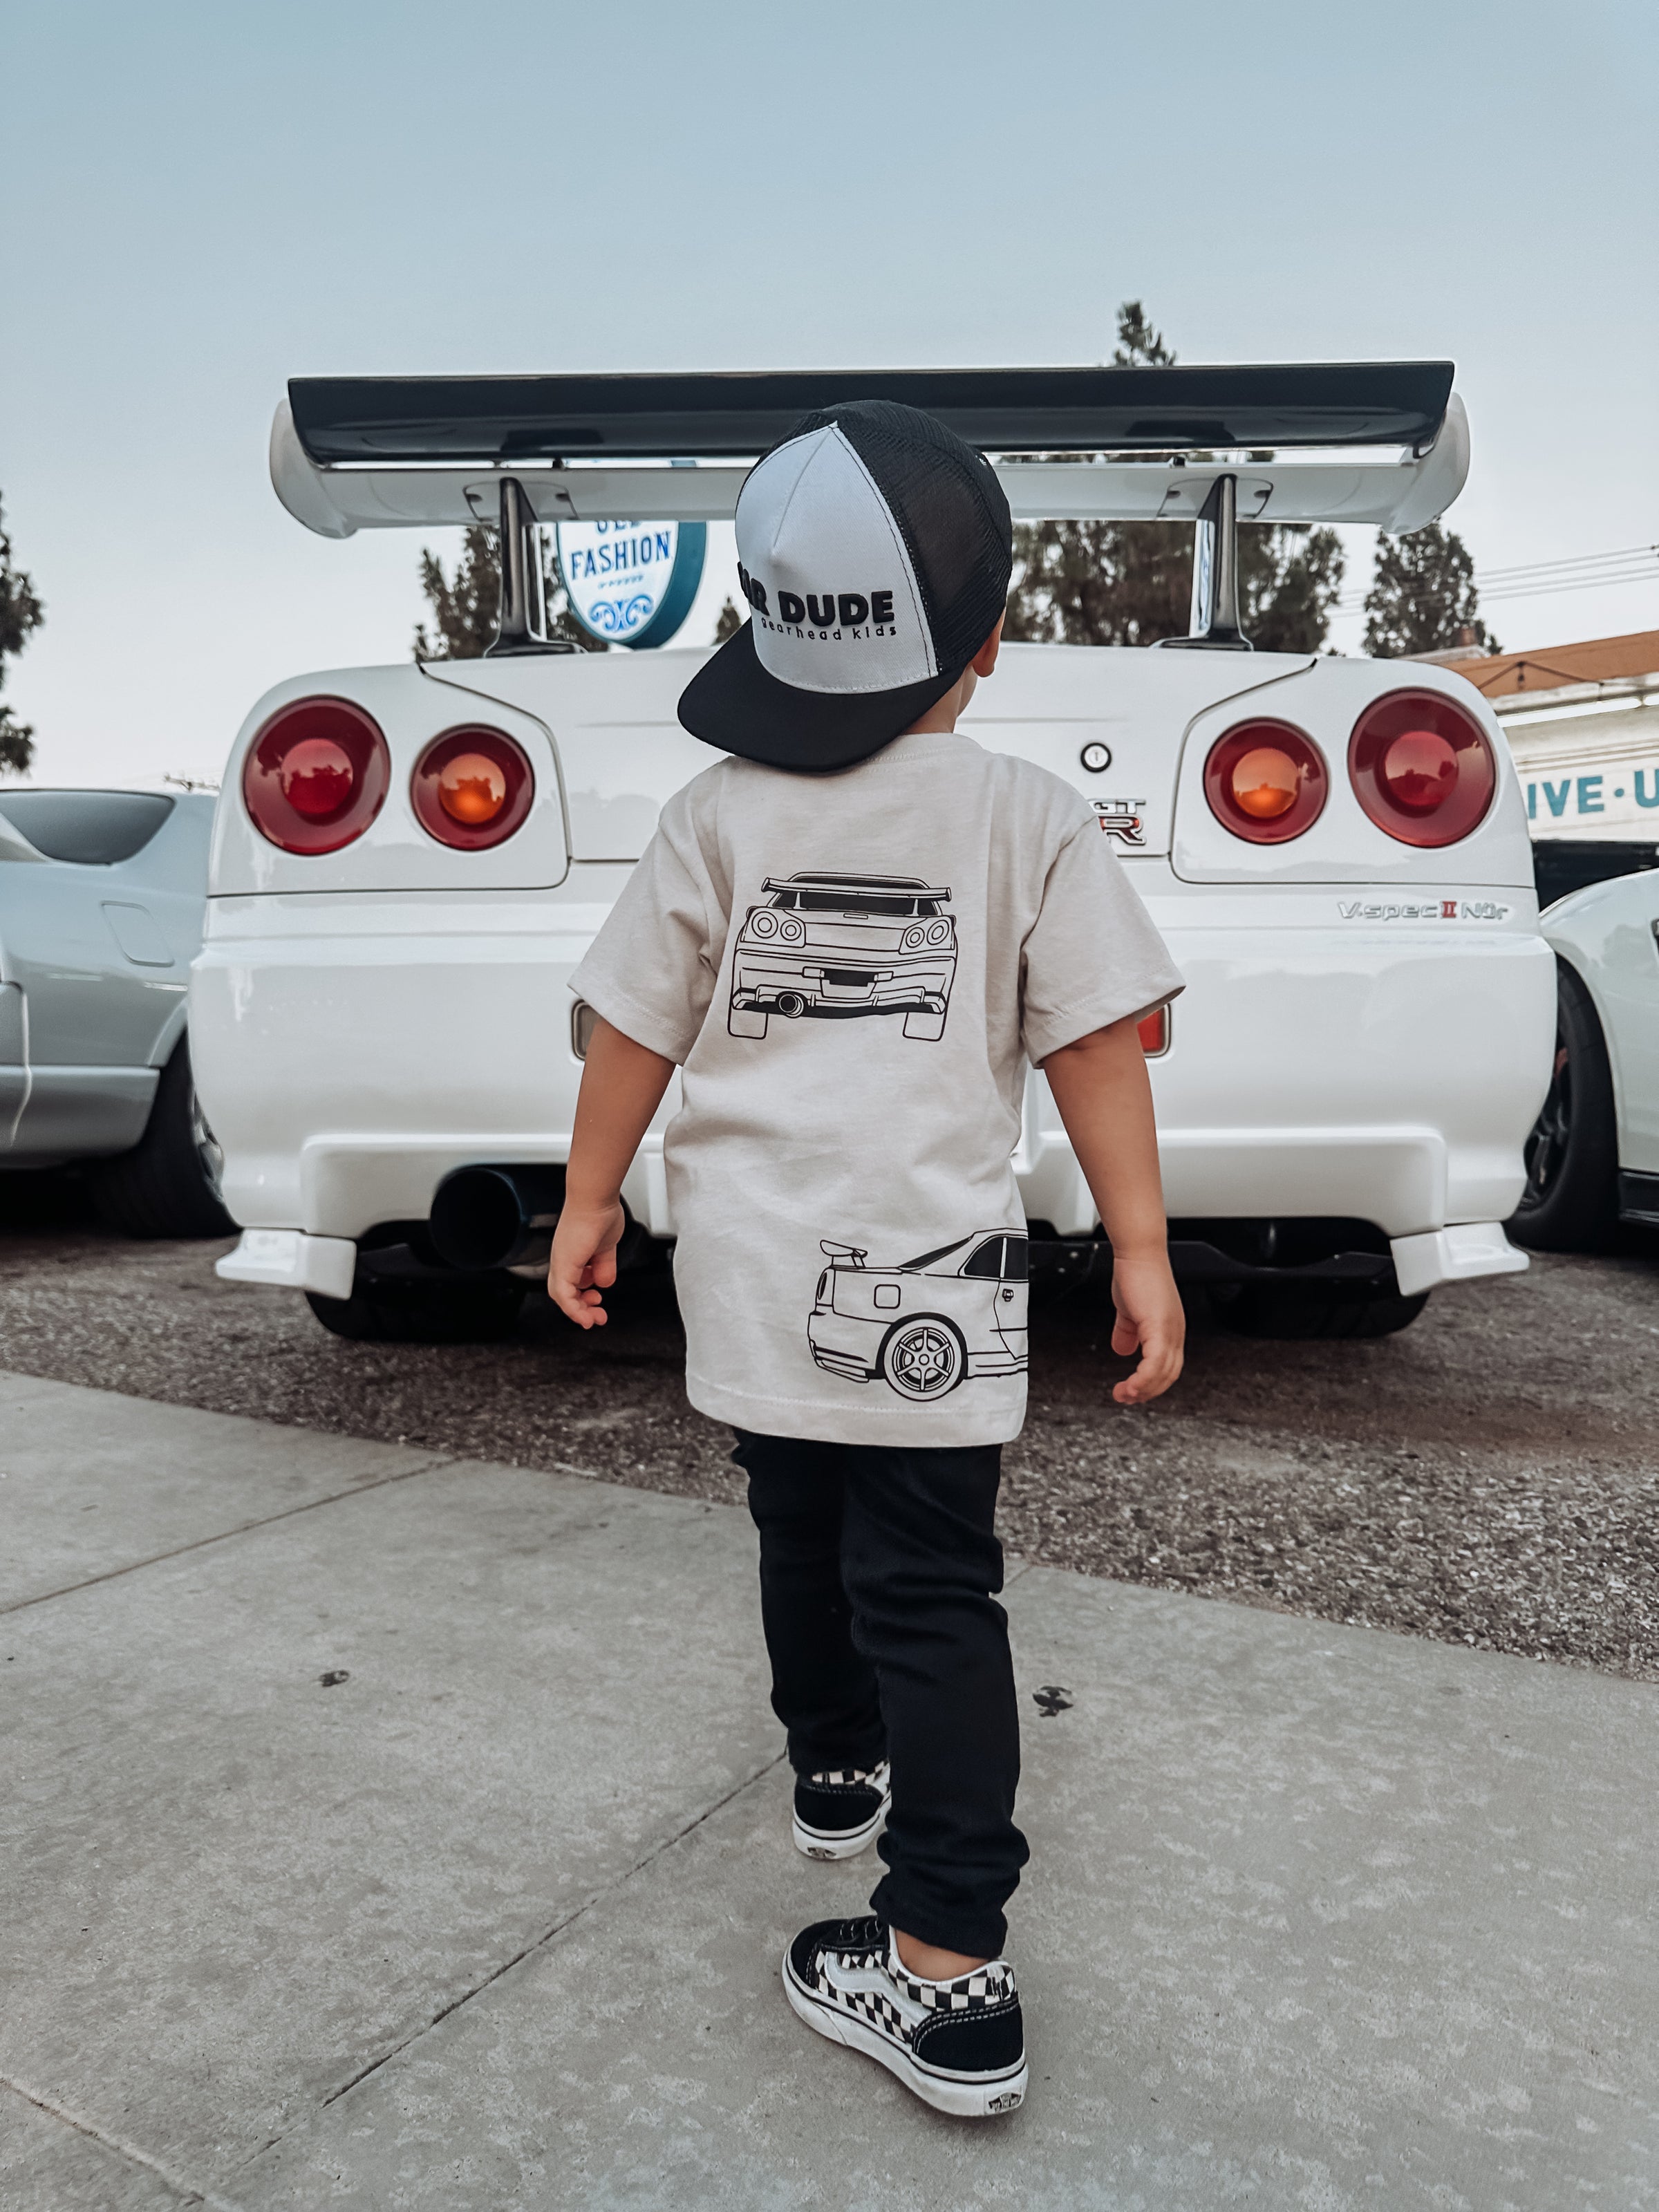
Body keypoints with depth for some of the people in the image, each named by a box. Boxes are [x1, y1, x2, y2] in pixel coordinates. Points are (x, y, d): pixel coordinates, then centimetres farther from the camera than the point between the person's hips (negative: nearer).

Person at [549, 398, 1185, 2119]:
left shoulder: (718, 817, -1)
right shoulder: (1031, 822, -5)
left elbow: (635, 1032, 3)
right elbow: (1095, 1048, -6)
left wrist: (590, 1201, 16)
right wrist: (1139, 1251, 1)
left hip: (758, 1263, 3)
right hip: (927, 1274, -2)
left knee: (803, 1535, 22)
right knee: (928, 1589, 4)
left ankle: (835, 1769, 42)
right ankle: (947, 1950, 7)